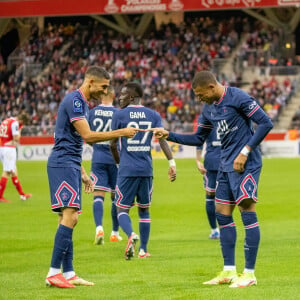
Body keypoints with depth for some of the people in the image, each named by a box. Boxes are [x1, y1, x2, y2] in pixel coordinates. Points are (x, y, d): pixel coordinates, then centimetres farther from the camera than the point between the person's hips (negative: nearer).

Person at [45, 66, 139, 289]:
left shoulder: (82, 103, 19)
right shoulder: (74, 100, -12)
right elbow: (88, 136, -20)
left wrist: (82, 173, 25)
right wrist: (121, 133, -16)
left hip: (70, 165, 11)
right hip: (62, 164, -11)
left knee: (69, 219, 8)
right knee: (69, 216, -16)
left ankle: (68, 274, 8)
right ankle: (54, 273, -18)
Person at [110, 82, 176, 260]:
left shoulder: (120, 115, -2)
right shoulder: (153, 115, 8)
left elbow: (113, 144, 2)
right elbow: (162, 139, -5)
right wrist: (172, 162, -10)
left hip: (127, 170, -3)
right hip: (147, 170, 4)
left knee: (122, 209, 2)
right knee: (144, 210, 16)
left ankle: (131, 235, -27)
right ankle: (143, 250, 14)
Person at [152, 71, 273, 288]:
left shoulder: (238, 98, -13)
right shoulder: (209, 109, 12)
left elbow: (266, 123, -16)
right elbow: (198, 139, 23)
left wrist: (245, 151, -18)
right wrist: (169, 135, 13)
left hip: (245, 163, -9)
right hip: (226, 165, 9)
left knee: (247, 210, -10)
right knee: (223, 214, 7)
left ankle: (250, 274, -9)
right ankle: (229, 272, 13)